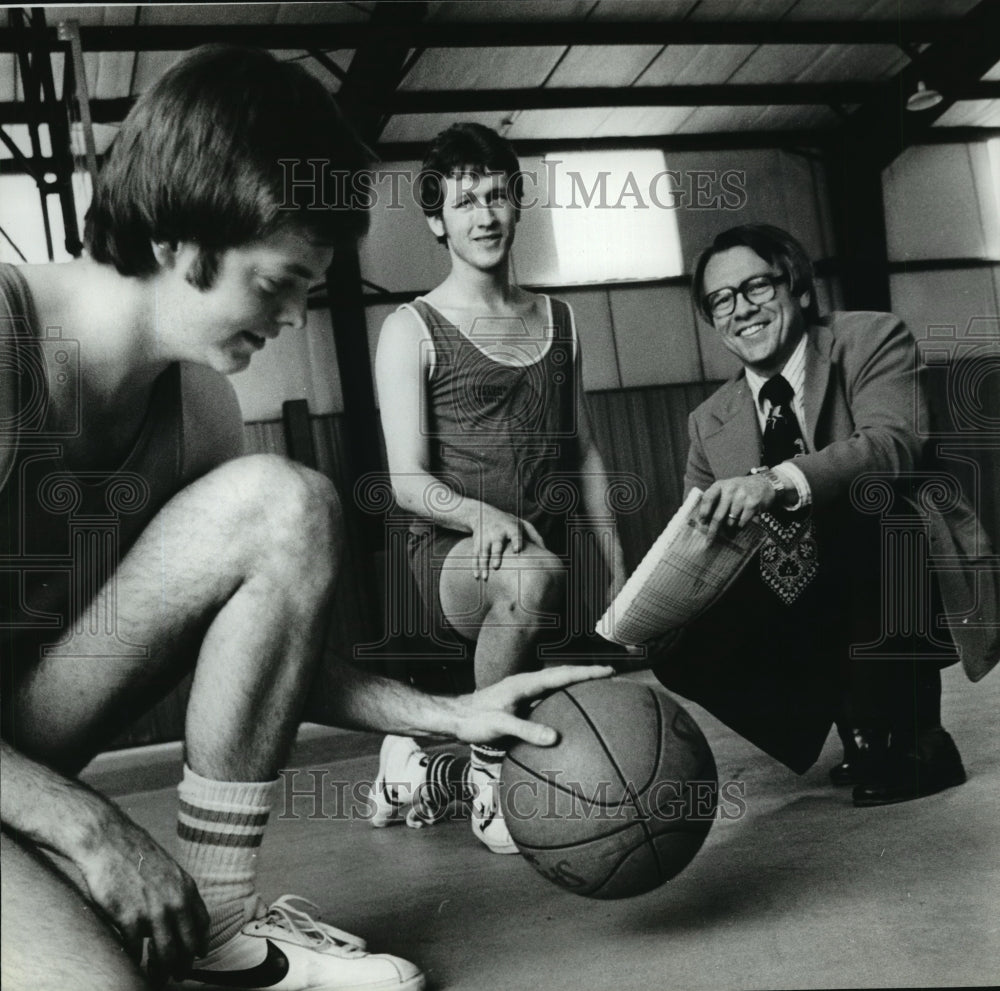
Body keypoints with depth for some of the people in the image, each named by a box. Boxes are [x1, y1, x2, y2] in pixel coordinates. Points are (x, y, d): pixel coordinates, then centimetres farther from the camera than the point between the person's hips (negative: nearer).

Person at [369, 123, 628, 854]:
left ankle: (429, 770, 23)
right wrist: (482, 515, -27)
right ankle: (488, 773, -16)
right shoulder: (413, 329, 2)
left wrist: (615, 558, 10)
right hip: (450, 553, -5)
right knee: (533, 574, -41)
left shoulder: (558, 321, 18)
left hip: (544, 549, 5)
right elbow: (408, 480, -7)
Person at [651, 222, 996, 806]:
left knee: (862, 497, -34)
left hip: (904, 590, -4)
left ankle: (907, 737, -18)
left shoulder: (871, 340, -6)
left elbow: (898, 445, -25)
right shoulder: (711, 423, 7)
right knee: (682, 647, -17)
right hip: (804, 619, 5)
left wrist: (781, 482, -42)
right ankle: (857, 731, 2)